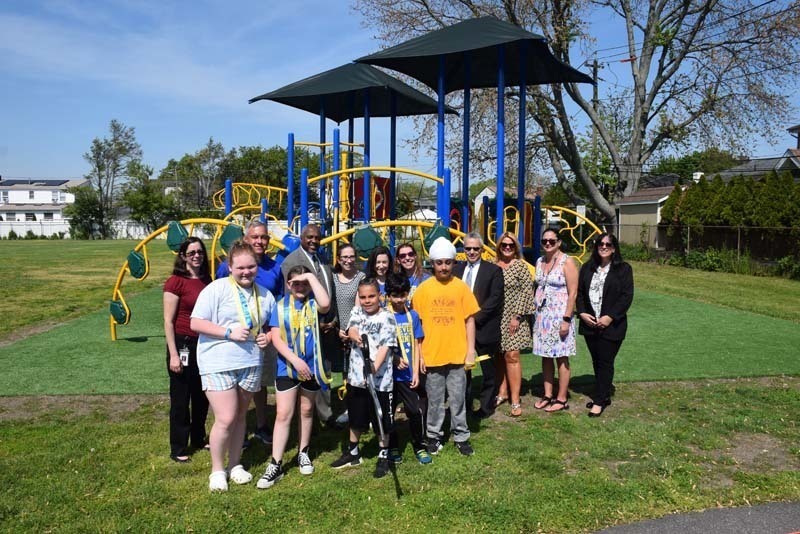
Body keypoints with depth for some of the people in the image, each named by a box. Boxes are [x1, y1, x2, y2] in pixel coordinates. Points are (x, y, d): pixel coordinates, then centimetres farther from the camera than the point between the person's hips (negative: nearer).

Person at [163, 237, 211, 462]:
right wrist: (173, 354, -15)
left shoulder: (207, 281, 6)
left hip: (205, 344, 6)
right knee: (180, 399, 5)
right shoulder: (175, 282, -12)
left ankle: (199, 439, 35)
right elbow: (168, 321, -12)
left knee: (202, 396, 17)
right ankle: (178, 449, 19)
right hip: (183, 344, -6)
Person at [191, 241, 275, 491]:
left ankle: (235, 465, 31)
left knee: (240, 416, 15)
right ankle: (217, 470, 13)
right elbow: (196, 323, -11)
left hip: (251, 363, 5)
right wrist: (229, 332, -19)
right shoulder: (216, 289, -8)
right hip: (218, 364, -5)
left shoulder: (264, 295, 9)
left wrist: (267, 337, 0)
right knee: (226, 419, -8)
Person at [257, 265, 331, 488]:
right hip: (286, 367, -1)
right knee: (283, 414, -3)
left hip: (311, 366, 1)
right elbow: (276, 337, -8)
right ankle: (275, 464, 1)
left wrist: (312, 277, -20)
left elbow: (326, 304, -27)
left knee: (306, 410, 15)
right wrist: (295, 360, -18)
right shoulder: (281, 306, -2)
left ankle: (303, 453, 32)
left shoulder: (313, 304, -2)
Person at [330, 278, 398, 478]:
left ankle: (383, 456, 25)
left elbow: (385, 347, -17)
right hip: (356, 376, 5)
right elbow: (352, 330, -10)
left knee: (382, 421, 7)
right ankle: (353, 452, 38)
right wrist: (357, 337, -34)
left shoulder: (387, 317, -9)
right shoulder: (356, 312, 7)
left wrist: (373, 368, -31)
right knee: (356, 418, 20)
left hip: (380, 379, -5)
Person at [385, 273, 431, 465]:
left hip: (407, 374, 1)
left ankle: (420, 446, 18)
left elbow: (416, 346, 5)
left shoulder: (413, 316, 2)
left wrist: (416, 372, 0)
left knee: (415, 411, 1)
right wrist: (394, 359, -19)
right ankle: (393, 448, 25)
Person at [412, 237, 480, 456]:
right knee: (434, 400, 11)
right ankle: (434, 436, 25)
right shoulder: (423, 288, -2)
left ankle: (461, 437, 22)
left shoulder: (461, 287, -1)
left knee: (457, 399, 9)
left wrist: (471, 350, -1)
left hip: (457, 355, 0)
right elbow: (416, 323, 2)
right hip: (432, 355, 0)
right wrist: (419, 354, 0)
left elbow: (470, 320, 3)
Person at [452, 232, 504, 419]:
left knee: (487, 369, 8)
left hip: (484, 328, -4)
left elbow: (495, 299, -11)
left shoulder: (493, 270, -4)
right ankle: (464, 404, 23)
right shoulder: (457, 269, 9)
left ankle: (486, 406, 20)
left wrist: (476, 317, -16)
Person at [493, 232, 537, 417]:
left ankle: (515, 400, -2)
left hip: (513, 318, -4)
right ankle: (502, 392, 20)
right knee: (499, 356, 8)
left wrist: (517, 316, -12)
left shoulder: (521, 266, -4)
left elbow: (526, 292, -8)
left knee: (512, 356, -7)